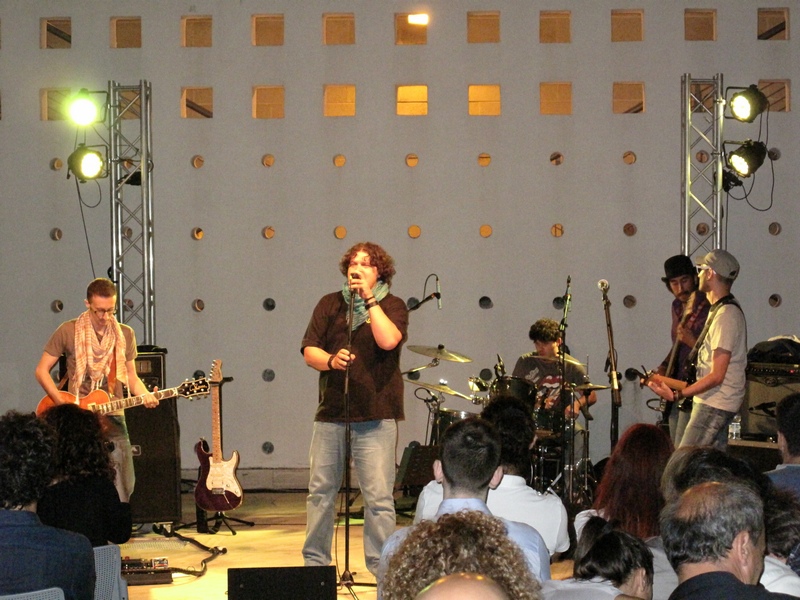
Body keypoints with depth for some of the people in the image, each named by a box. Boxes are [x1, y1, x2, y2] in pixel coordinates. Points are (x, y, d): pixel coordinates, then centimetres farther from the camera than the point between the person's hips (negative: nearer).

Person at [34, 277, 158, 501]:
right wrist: (64, 405, -11)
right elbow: (42, 370, 0)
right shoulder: (68, 331, -3)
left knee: (121, 495, 0)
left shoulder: (125, 335, 7)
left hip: (112, 424, 3)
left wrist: (145, 395, -8)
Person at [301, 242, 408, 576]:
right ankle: (315, 561, 22)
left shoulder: (392, 306, 4)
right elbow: (309, 351, 6)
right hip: (330, 413, 4)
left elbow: (388, 340, -17)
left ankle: (381, 566, 3)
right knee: (320, 491, 9)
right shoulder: (330, 304, 13)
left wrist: (369, 299, -12)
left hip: (375, 417, -3)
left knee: (378, 497, -5)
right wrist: (330, 360, -15)